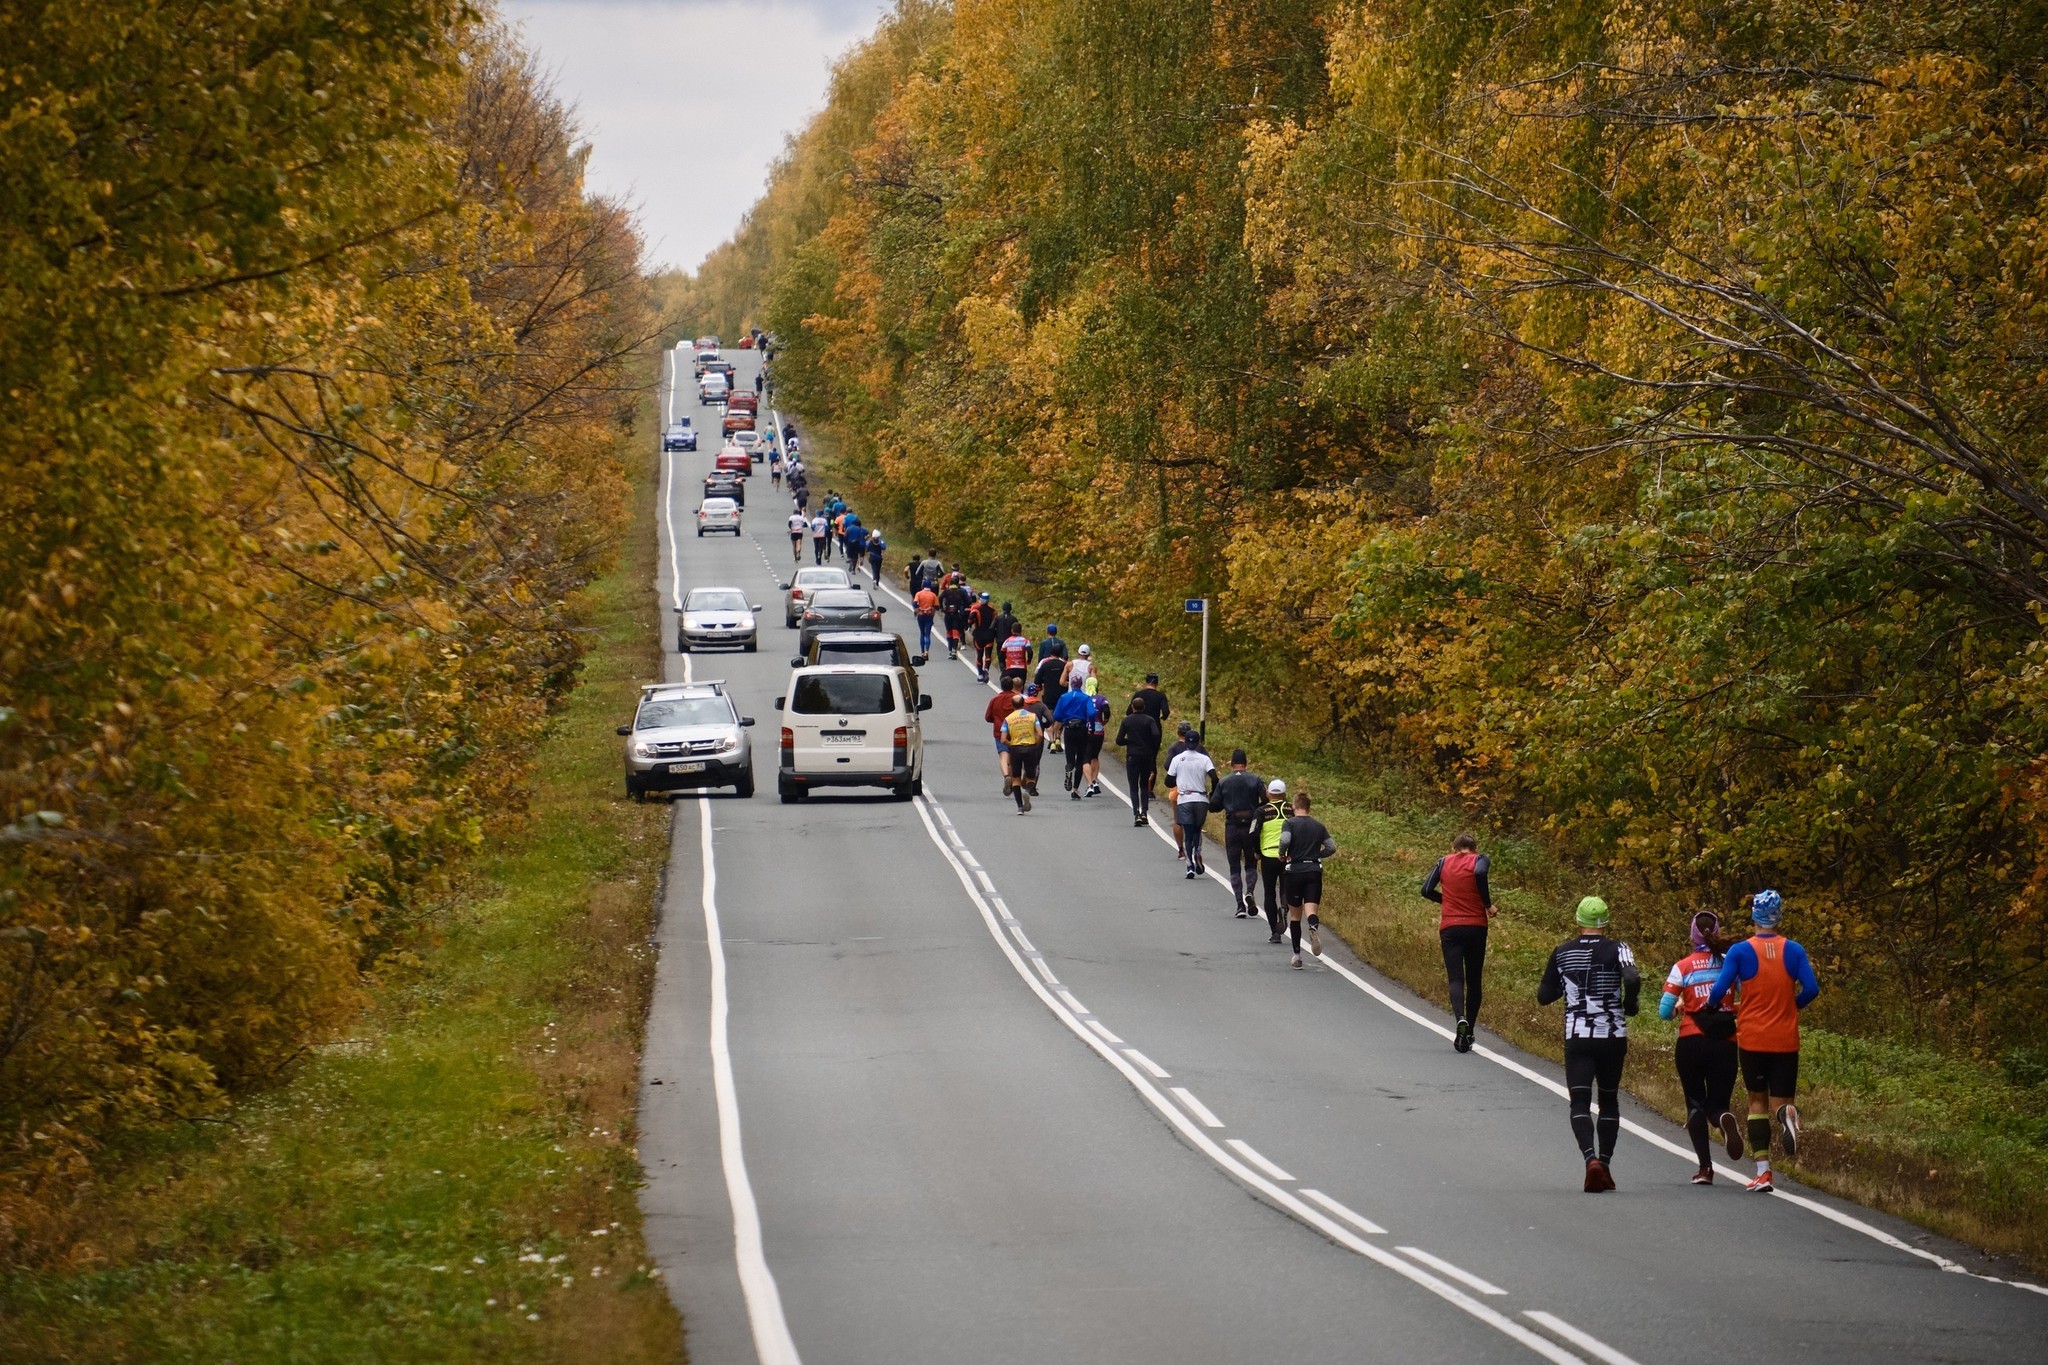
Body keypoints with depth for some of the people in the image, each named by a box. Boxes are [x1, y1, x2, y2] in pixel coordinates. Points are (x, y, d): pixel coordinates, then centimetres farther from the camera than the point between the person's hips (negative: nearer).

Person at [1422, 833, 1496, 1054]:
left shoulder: (1444, 862, 8)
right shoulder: (1479, 860, 2)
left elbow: (1427, 890, 4)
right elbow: (1480, 873, -21)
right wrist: (1488, 904, -9)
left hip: (1450, 928, 0)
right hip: (1476, 926, 0)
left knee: (1456, 979, -7)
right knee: (1474, 981, 12)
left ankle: (1461, 1019, -34)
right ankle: (1468, 1034, 15)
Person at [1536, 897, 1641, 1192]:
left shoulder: (1562, 954, 2)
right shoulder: (1617, 949, -3)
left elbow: (1543, 996, 7)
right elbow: (1633, 980, -21)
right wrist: (1628, 1005, -2)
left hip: (1577, 1038, 0)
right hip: (1613, 1037, 0)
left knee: (1580, 1102, -4)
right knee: (1609, 1100, 17)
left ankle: (1591, 1159, -26)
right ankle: (1605, 1163, 17)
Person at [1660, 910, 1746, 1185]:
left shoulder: (1683, 967, 0)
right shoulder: (1731, 963, 3)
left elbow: (1664, 1012, -3)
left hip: (1691, 1042, -1)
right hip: (1725, 1043, 1)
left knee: (1695, 1104, 11)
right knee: (1717, 1104, 11)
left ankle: (1705, 1167, -4)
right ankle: (1724, 1120, -27)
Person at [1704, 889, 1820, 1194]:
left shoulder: (1740, 951, -6)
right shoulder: (1794, 951, 0)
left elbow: (1720, 990, -12)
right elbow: (1811, 989, -7)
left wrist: (1711, 1006, 10)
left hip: (1752, 1039, -1)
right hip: (1786, 1040, 1)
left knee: (1757, 1100, 12)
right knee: (1779, 1099, 8)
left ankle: (1763, 1172, 3)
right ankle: (1787, 1114, -32)